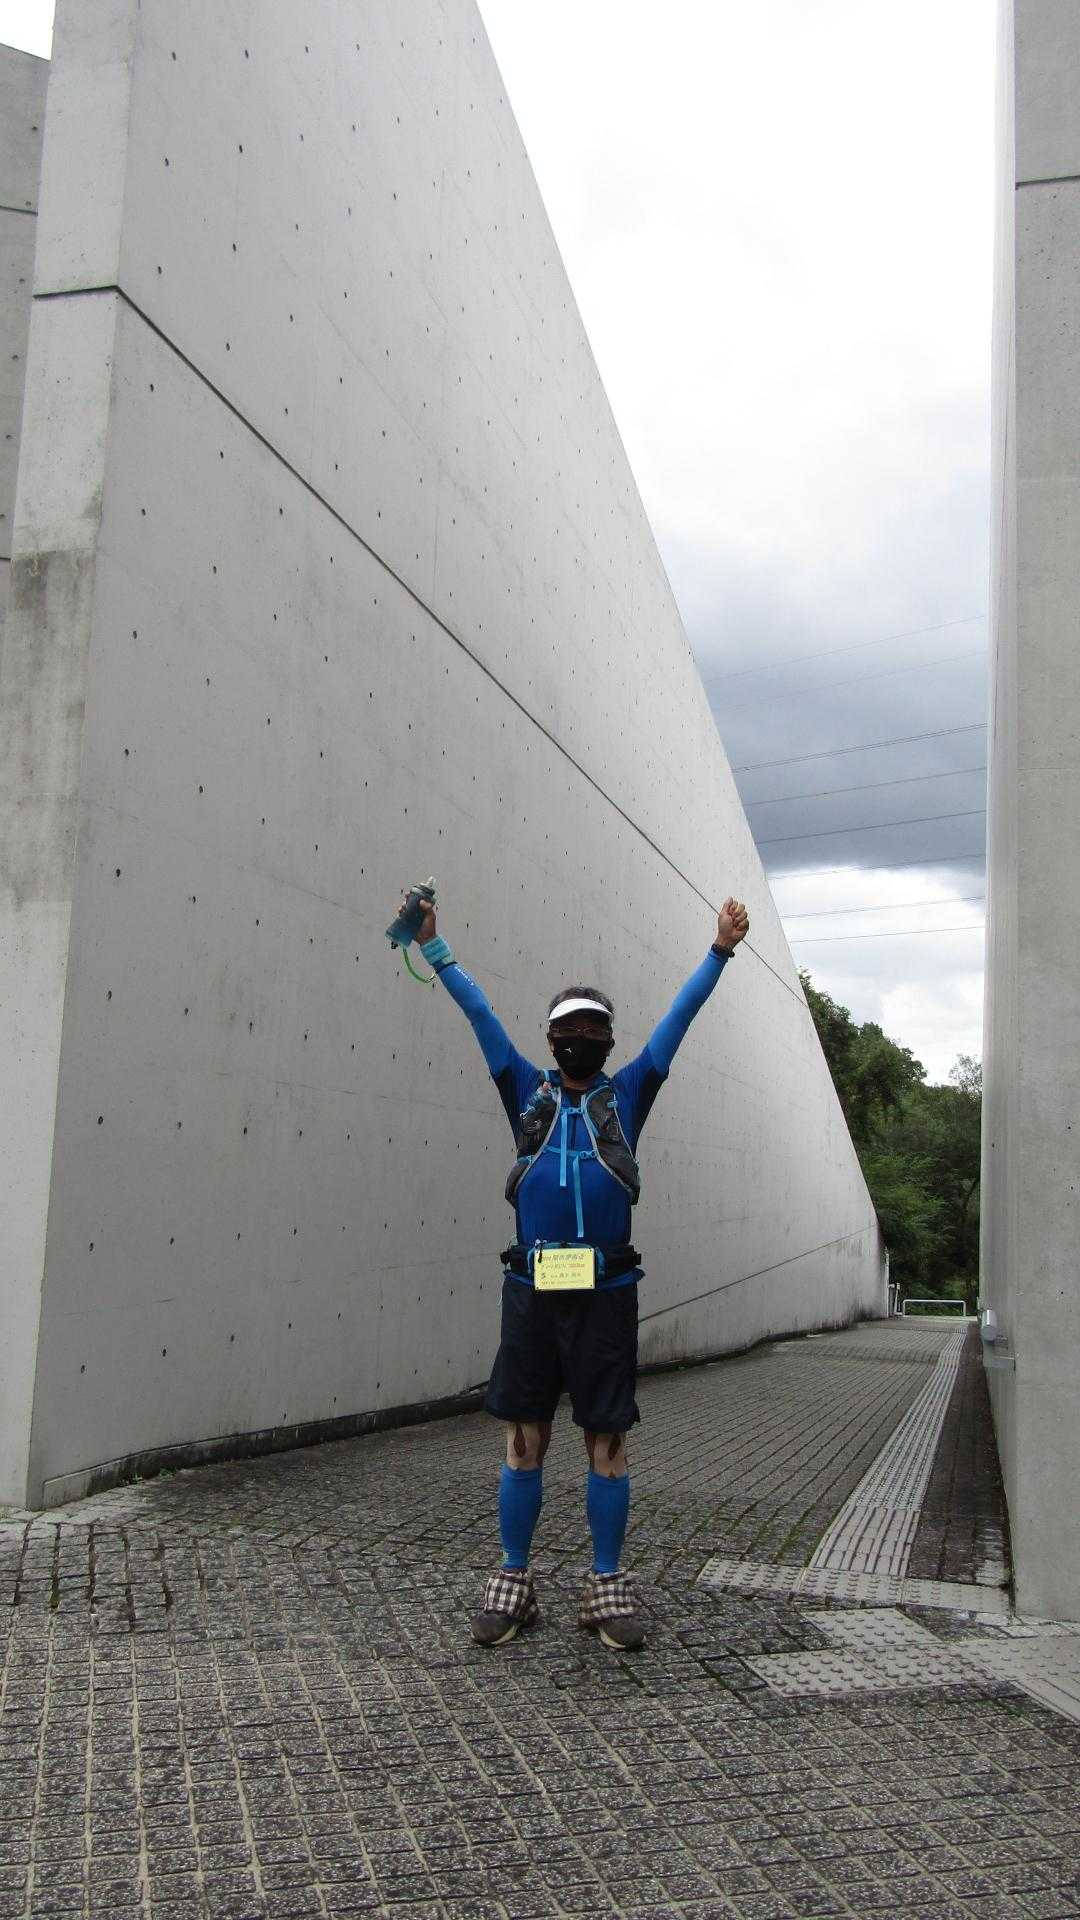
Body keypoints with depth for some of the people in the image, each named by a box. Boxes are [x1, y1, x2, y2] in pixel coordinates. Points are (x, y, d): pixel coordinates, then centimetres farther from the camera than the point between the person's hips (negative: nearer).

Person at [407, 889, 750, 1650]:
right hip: (532, 1289, 1)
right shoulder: (528, 1092, 13)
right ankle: (512, 1582, 17)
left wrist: (720, 951, 1)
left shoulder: (627, 1094, 11)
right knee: (524, 1439, 6)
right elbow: (479, 1012, 12)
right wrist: (433, 945, 11)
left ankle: (608, 1586, 15)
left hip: (606, 1291, 0)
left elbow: (681, 1014, 8)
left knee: (608, 1441, 4)